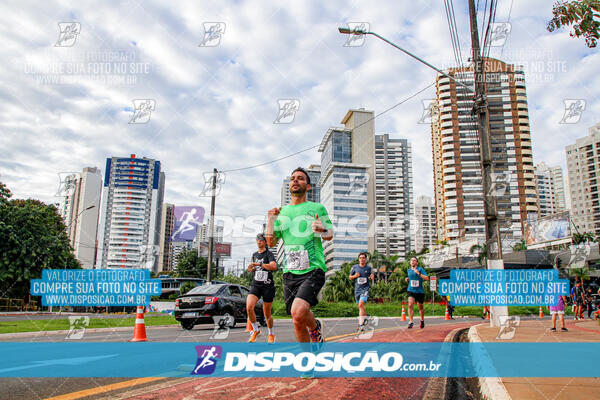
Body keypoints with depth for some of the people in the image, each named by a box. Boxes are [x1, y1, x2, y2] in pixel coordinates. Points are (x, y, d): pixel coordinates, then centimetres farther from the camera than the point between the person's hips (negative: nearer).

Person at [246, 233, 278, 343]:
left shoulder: (268, 253, -4)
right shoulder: (254, 255, 15)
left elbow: (274, 266, -21)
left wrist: (259, 264, -25)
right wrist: (251, 268, 6)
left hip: (268, 285, -4)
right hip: (256, 284, 4)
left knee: (267, 313, 3)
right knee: (249, 307, -18)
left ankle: (271, 334, 26)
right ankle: (255, 330, 3)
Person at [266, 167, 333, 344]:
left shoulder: (317, 208, 6)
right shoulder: (281, 212, 15)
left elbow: (329, 236, 9)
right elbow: (271, 243, 13)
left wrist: (322, 229, -14)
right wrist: (271, 220, 0)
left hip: (313, 270, -4)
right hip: (290, 272, 4)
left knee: (298, 312, -25)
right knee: (297, 322, 6)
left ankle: (315, 327, 8)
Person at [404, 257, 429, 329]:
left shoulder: (420, 269, -6)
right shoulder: (409, 270, 9)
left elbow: (427, 278, -16)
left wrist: (418, 273, -24)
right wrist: (408, 279, 6)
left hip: (420, 291, -2)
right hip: (411, 290, 2)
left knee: (420, 307, 11)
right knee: (410, 305, -19)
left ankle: (422, 320, 37)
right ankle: (410, 322, -22)